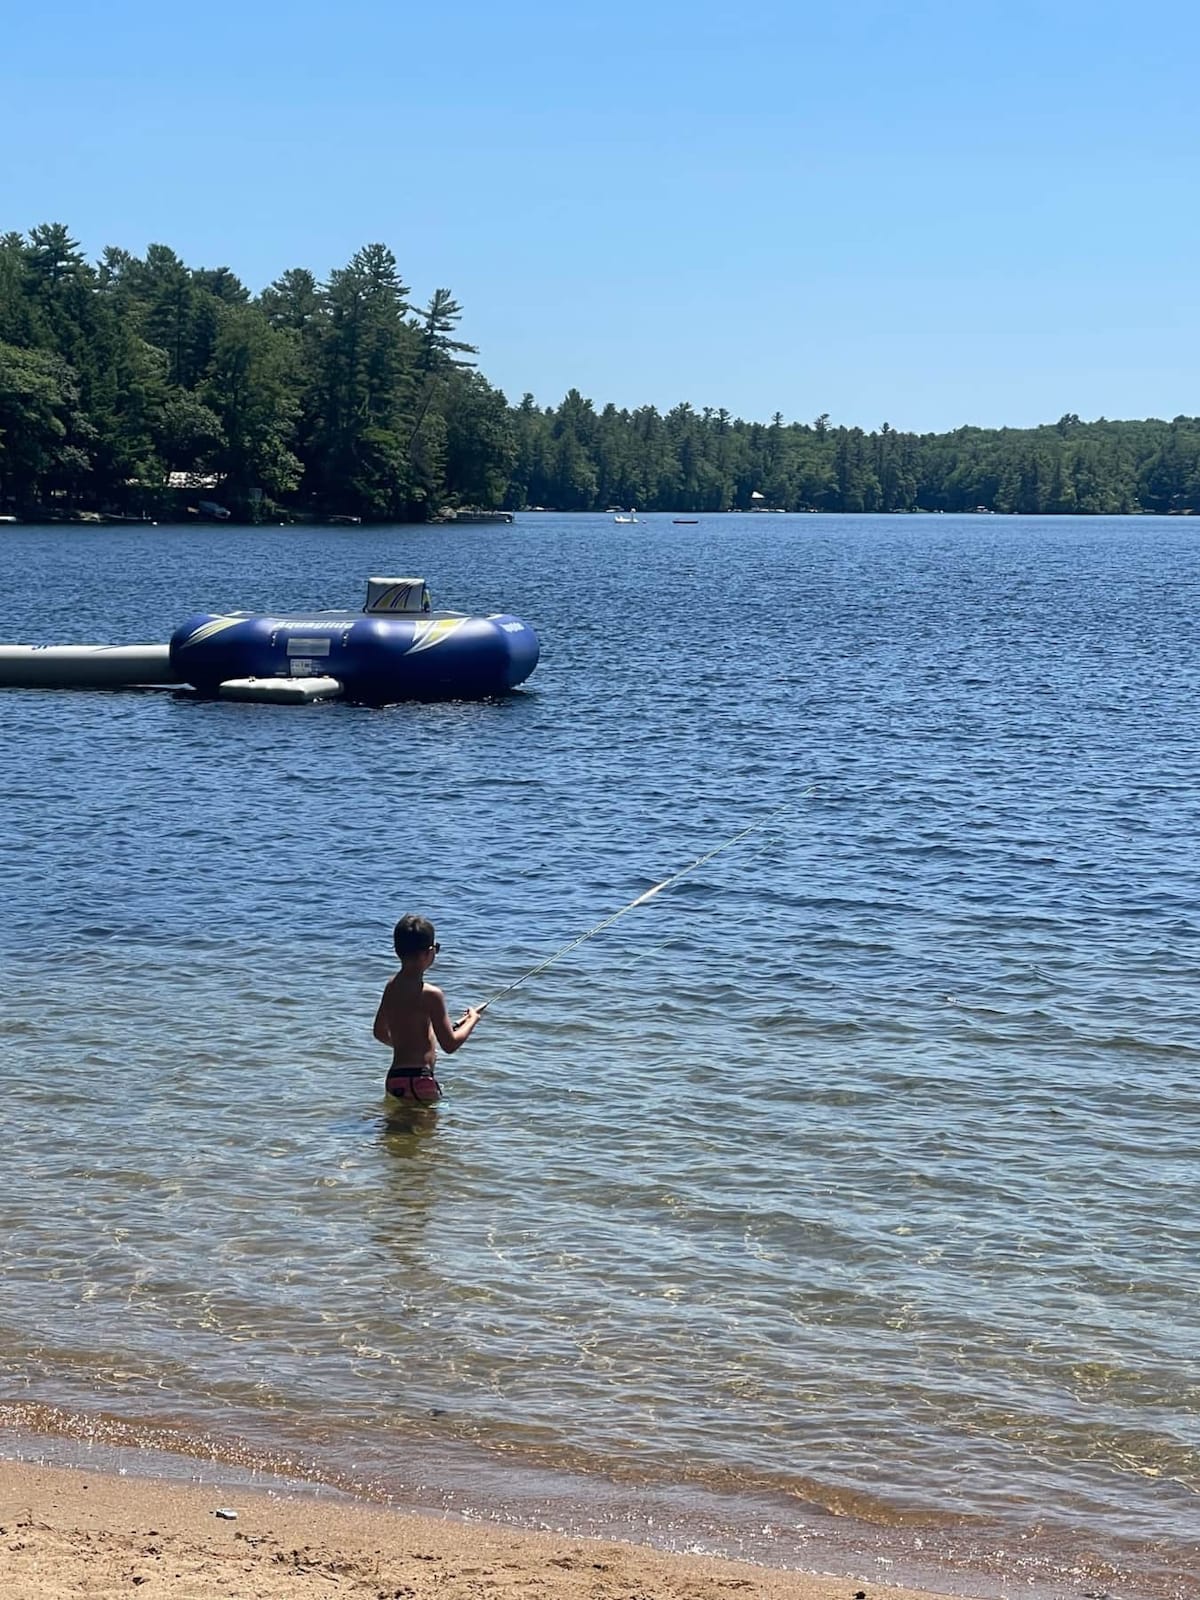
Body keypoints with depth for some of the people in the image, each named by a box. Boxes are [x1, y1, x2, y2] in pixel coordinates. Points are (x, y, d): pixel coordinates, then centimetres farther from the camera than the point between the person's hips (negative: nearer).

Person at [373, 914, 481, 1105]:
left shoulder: (392, 987, 8)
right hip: (419, 1080, -8)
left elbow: (380, 1033, 21)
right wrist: (472, 1020, 5)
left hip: (394, 1077, 8)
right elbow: (450, 1045, -12)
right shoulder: (430, 994, -15)